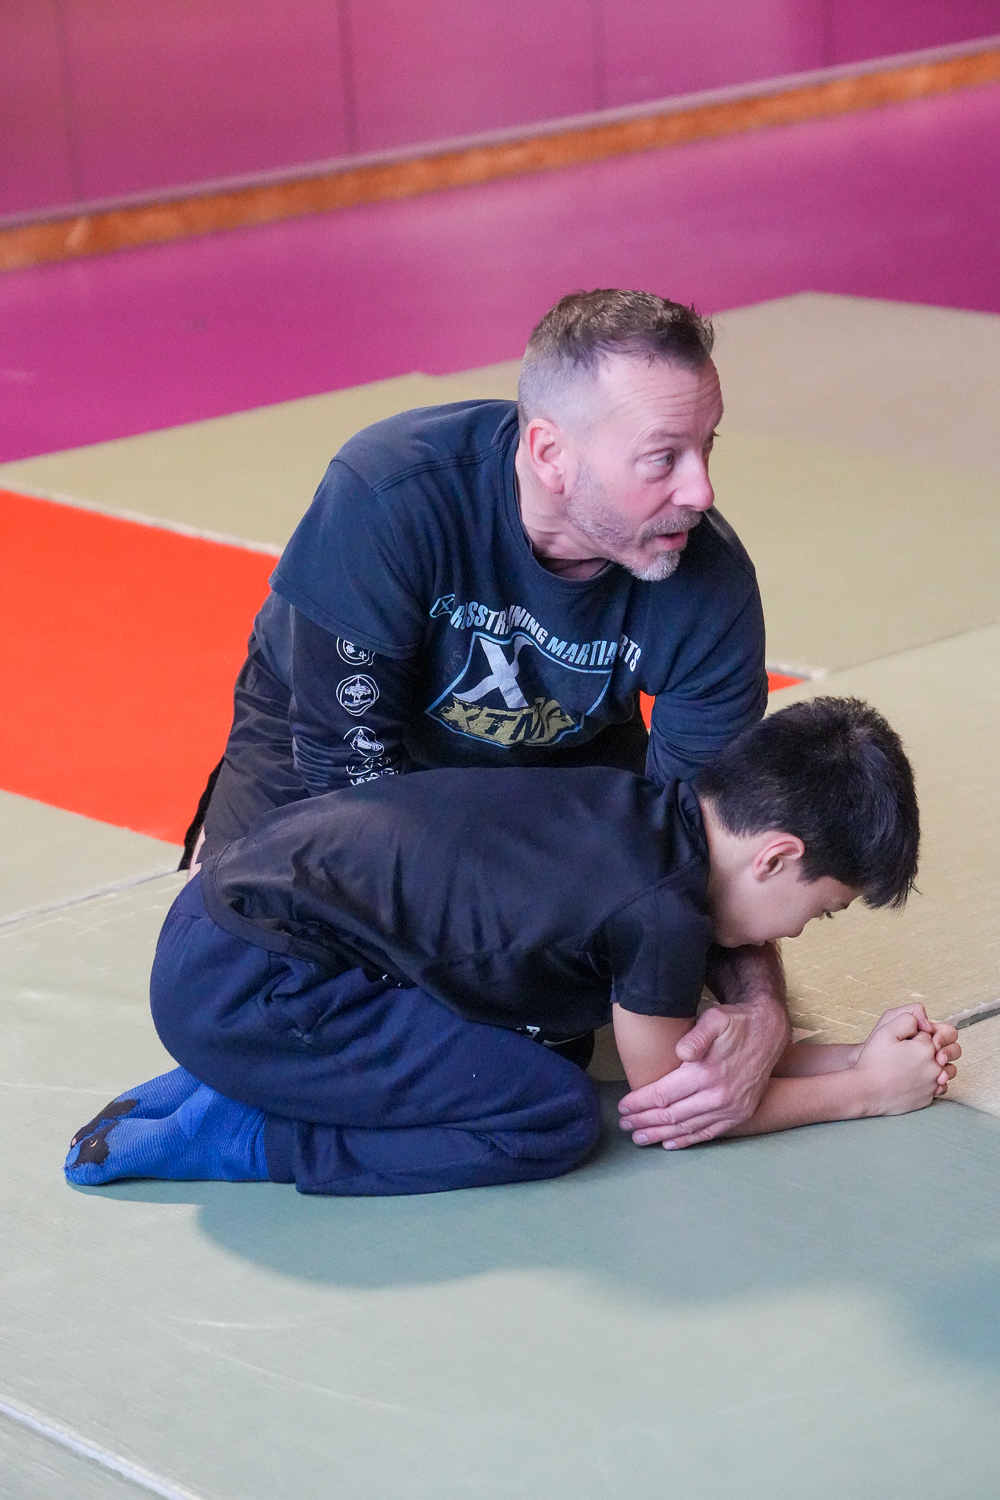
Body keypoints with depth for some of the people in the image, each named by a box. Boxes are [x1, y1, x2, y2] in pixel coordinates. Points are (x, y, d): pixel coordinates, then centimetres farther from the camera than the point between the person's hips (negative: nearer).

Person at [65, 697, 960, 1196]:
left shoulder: (650, 813, 10)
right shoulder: (664, 913, -15)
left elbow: (681, 1044, 23)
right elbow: (669, 1109, 1)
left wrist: (862, 1053, 18)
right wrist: (868, 1090, 9)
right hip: (238, 986, -9)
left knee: (548, 1032, 19)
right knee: (556, 1119, -9)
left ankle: (216, 1086, 13)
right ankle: (225, 1137, -6)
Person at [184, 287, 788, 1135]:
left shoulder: (710, 586, -28)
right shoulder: (388, 493, -38)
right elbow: (350, 754, -29)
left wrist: (761, 1013, -38)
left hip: (561, 761, 2)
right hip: (334, 725, -2)